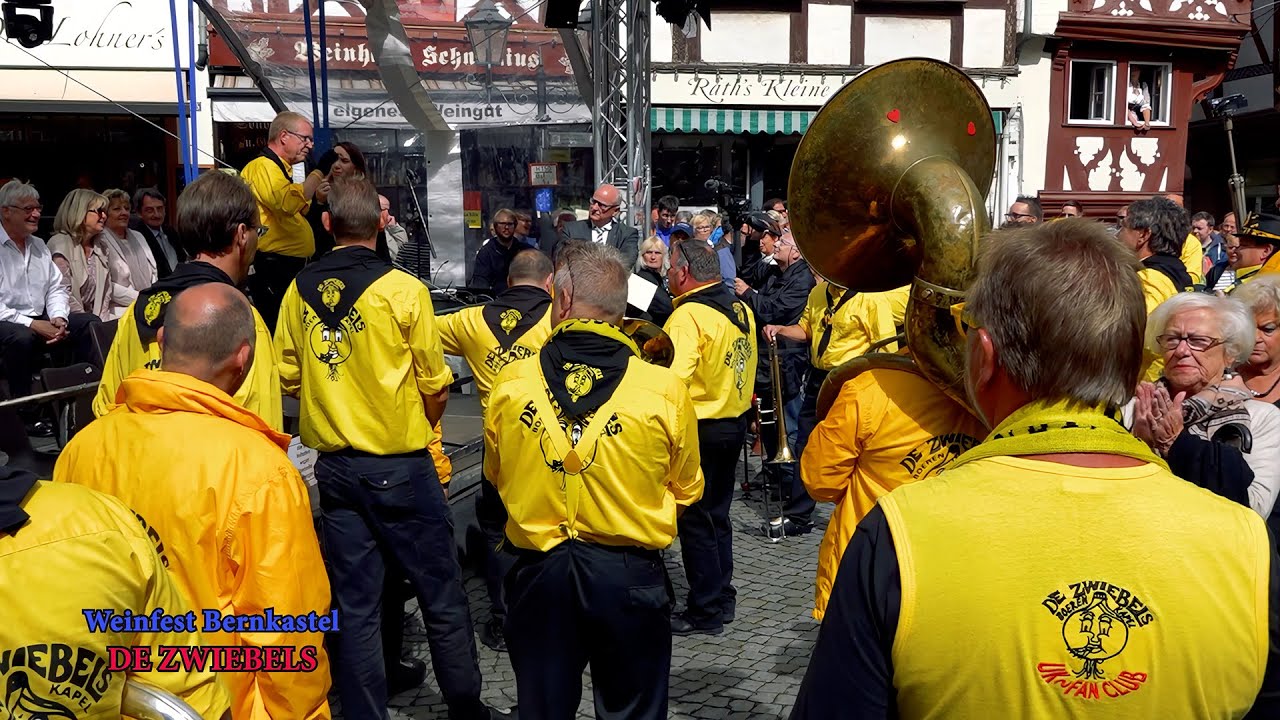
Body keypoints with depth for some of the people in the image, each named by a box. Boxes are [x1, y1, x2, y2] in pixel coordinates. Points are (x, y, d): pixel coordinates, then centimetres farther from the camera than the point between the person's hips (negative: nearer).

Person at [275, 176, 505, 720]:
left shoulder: (299, 291, -1)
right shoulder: (403, 289, -12)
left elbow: (290, 378, 6)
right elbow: (435, 389, -7)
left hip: (333, 465, 4)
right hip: (400, 467, -4)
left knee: (354, 607, 12)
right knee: (441, 597, 10)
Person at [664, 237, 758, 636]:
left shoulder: (689, 315, -20)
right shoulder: (740, 309, 6)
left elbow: (672, 377, -30)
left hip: (701, 429, -8)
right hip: (735, 422, 8)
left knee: (695, 520, 4)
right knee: (717, 513, 19)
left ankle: (706, 610, 13)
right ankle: (723, 597, 30)